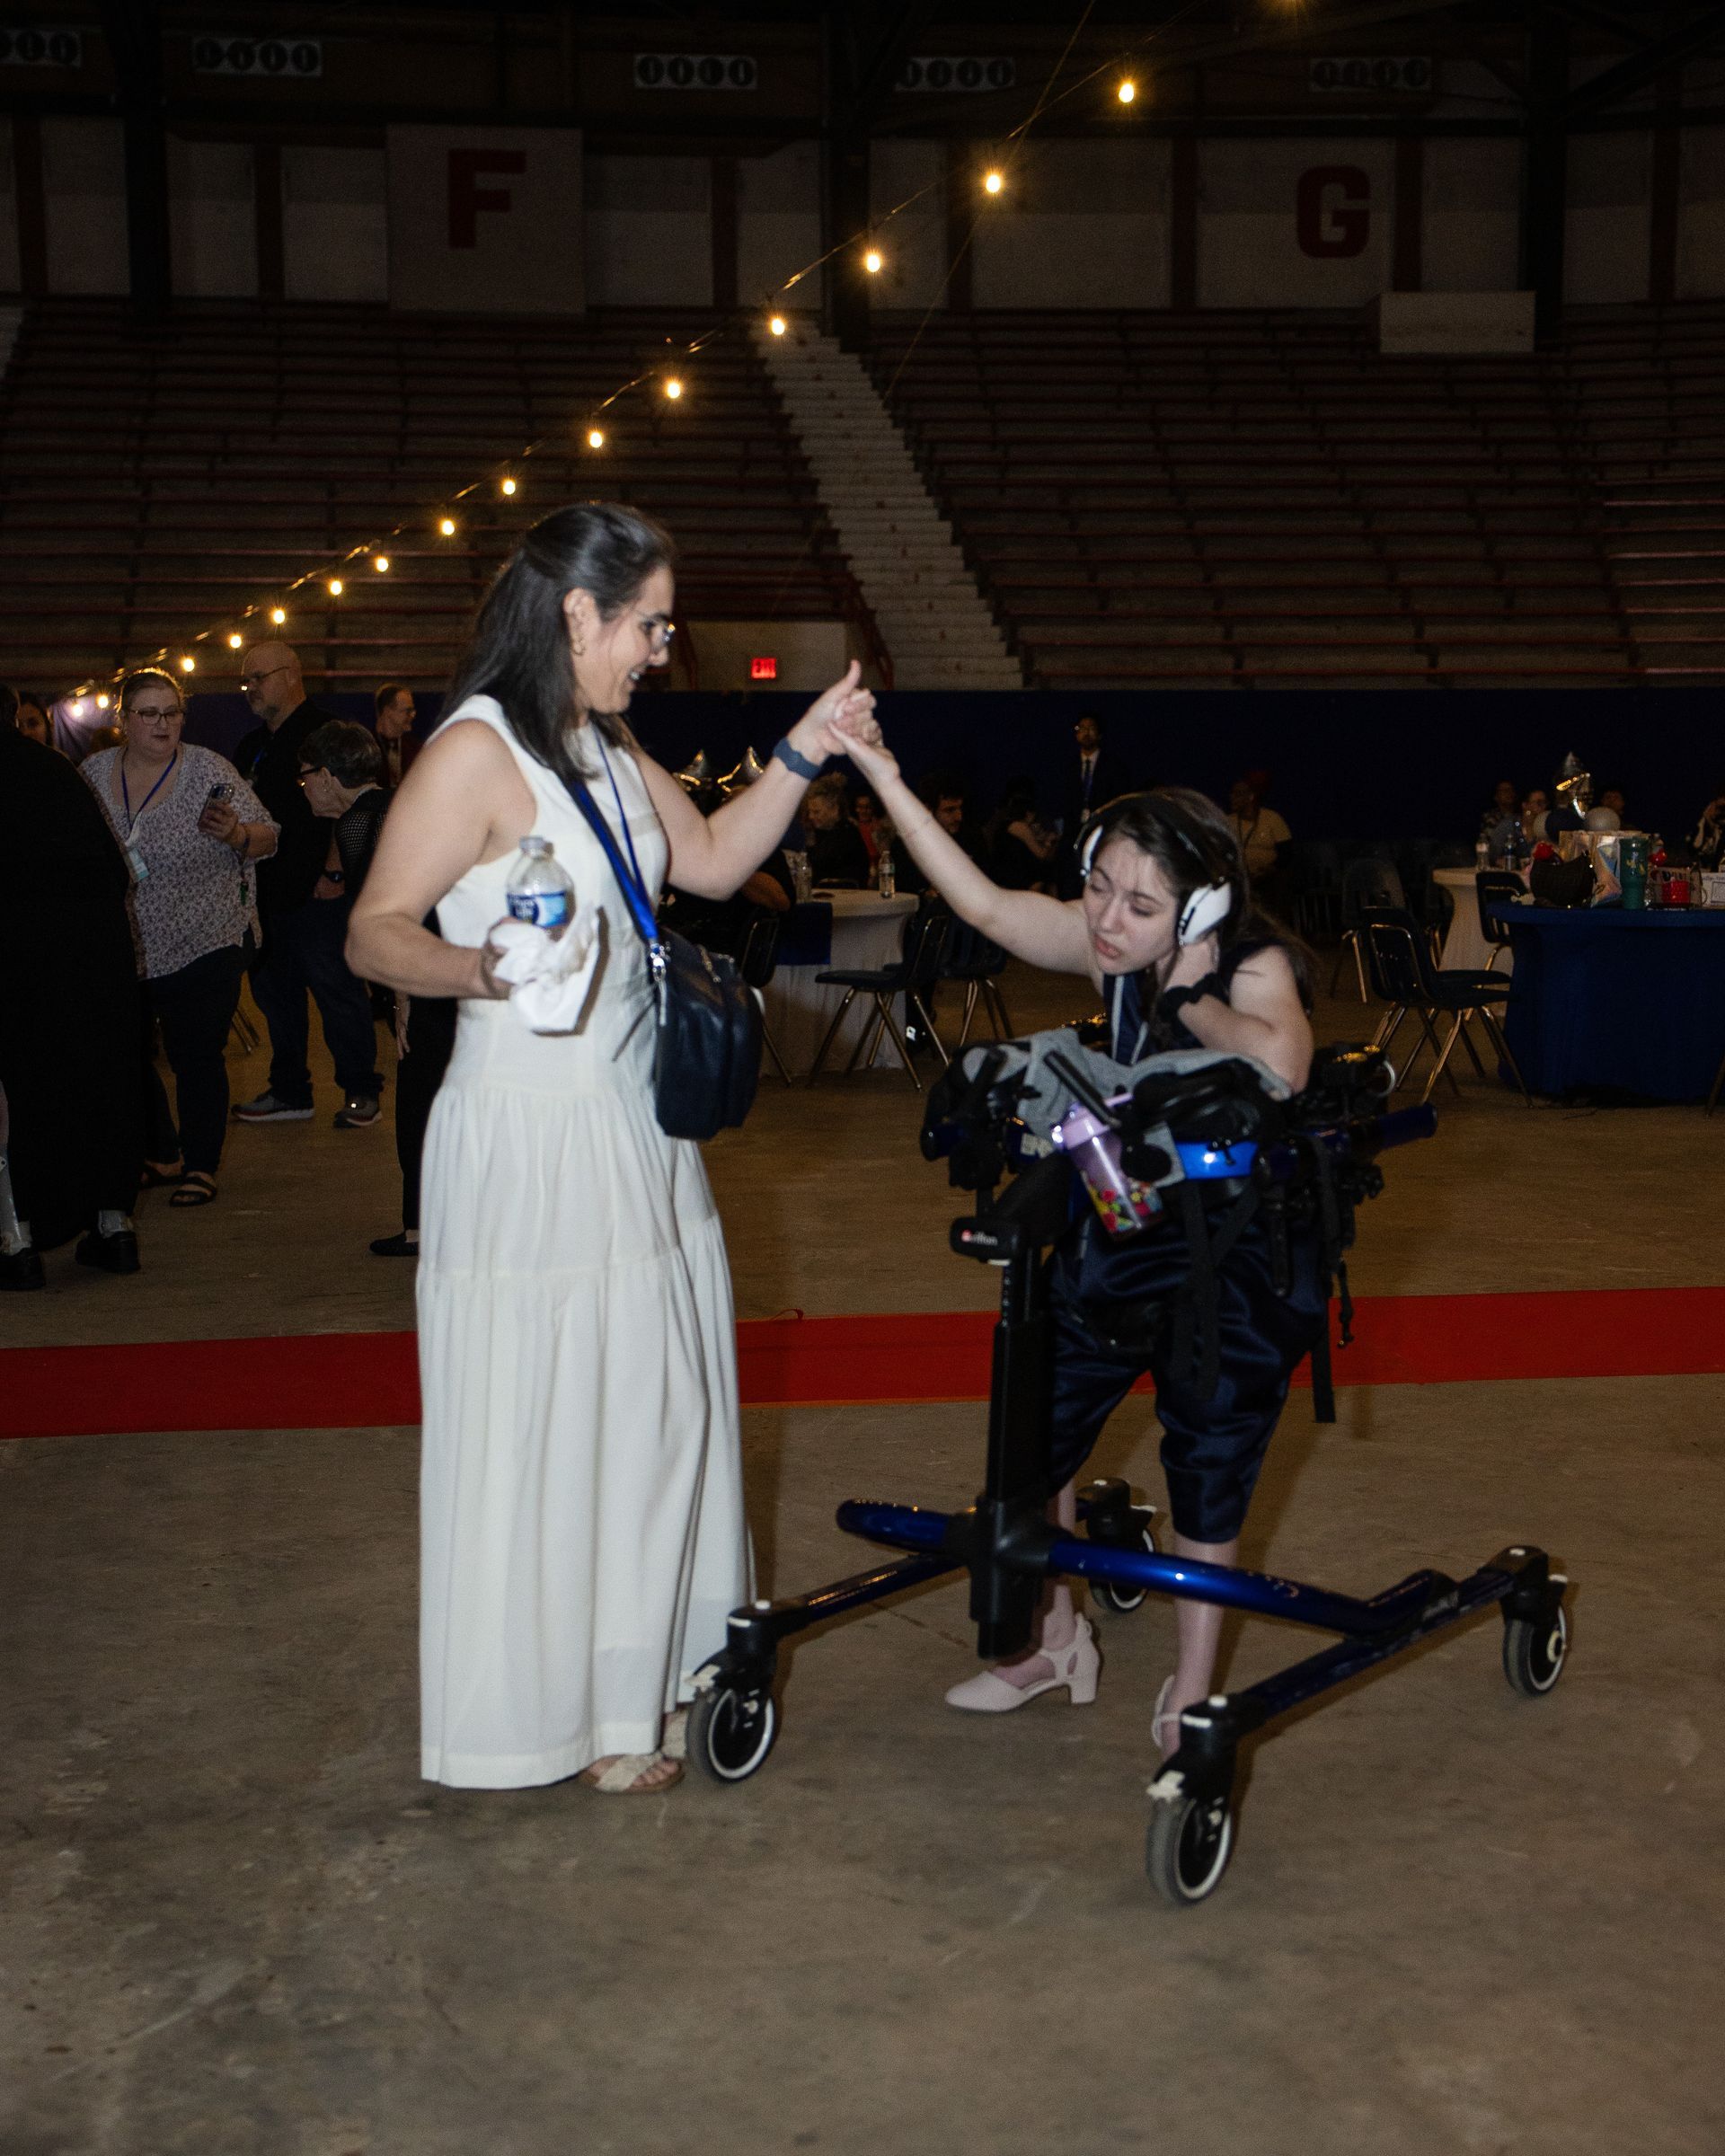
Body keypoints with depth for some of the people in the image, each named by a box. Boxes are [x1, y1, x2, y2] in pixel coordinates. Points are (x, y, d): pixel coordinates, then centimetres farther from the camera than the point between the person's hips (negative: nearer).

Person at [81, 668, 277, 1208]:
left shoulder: (210, 771, -7)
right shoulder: (92, 774, 4)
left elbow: (267, 839, -4)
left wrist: (234, 833, -24)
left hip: (202, 946, -4)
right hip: (117, 952, 4)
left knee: (197, 1057, -4)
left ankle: (201, 1165, 10)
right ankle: (159, 1156, 30)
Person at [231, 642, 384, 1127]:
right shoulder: (252, 745, 18)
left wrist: (334, 874, -18)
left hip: (316, 892, -9)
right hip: (267, 895, 9)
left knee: (336, 991, -3)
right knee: (275, 994, 12)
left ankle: (360, 1091, 6)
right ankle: (289, 1091, 21)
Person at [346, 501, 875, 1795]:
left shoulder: (607, 747, 13)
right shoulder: (478, 754, -15)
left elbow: (713, 861, 18)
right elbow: (373, 931, -19)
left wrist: (802, 755, 8)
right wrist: (480, 969, -37)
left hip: (636, 1119, 9)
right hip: (527, 1134, -9)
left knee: (654, 1401, 16)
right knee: (535, 1419, 0)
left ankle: (641, 1671, 33)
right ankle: (537, 1716, 17)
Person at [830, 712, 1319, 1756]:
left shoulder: (1258, 968, -21)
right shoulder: (1110, 949, -8)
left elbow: (1279, 1067, -43)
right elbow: (981, 900, -12)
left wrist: (1192, 998, -28)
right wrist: (883, 776, -18)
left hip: (1240, 1255, -5)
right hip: (1122, 1230, 6)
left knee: (1210, 1456, -5)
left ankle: (1194, 1689, 17)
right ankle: (1056, 1640, 31)